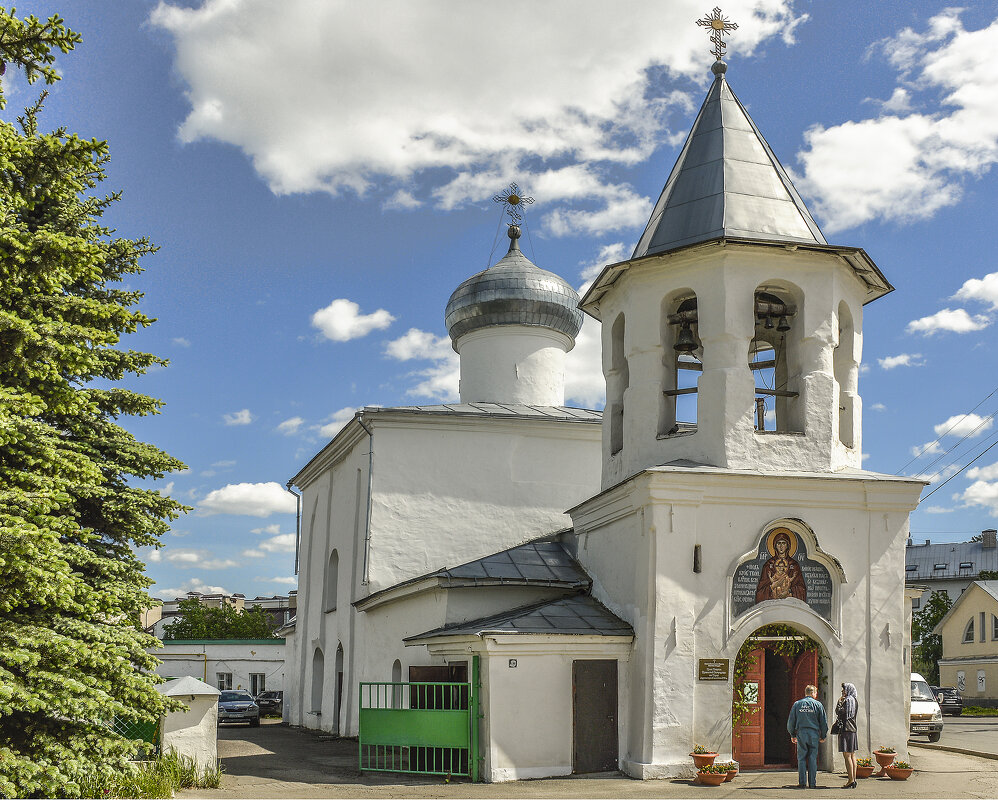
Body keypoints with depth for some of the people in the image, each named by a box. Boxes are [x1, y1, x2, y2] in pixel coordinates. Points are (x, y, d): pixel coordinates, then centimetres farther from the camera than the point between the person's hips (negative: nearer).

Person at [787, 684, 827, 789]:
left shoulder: (797, 704, 7)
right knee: (812, 759, 3)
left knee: (801, 759, 4)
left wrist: (792, 735, 18)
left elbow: (790, 722, 8)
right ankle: (812, 783, 2)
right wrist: (823, 736, 14)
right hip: (814, 734, -1)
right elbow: (824, 722, 4)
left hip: (801, 733, 1)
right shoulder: (818, 705, 3)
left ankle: (802, 782, -1)